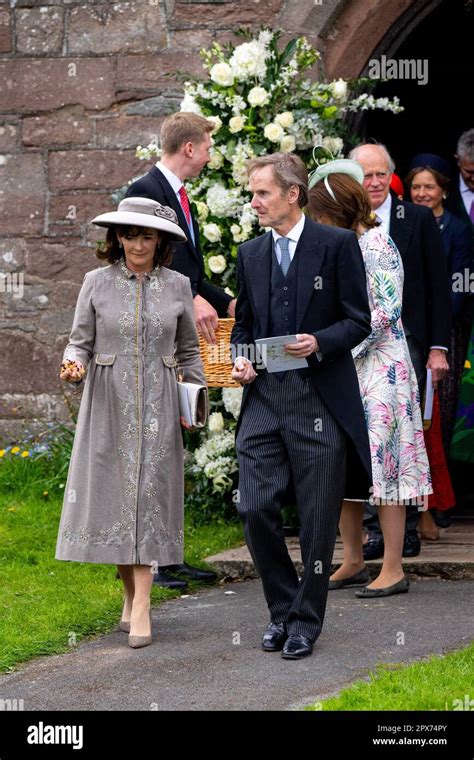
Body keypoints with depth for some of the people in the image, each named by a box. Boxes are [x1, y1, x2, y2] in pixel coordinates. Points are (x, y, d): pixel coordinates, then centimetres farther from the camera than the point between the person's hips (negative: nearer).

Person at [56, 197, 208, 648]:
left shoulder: (177, 286, 5)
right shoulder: (97, 283, 2)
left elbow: (188, 351, 13)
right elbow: (81, 340, 5)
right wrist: (74, 365, -17)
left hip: (156, 405, 0)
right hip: (108, 401, 0)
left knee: (149, 492, -6)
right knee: (111, 492, 1)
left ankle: (141, 608, -8)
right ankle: (130, 593, 18)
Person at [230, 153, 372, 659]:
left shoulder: (337, 245, -2)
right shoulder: (250, 253, 13)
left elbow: (358, 320, -2)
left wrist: (320, 343, -20)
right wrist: (240, 358, 1)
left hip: (320, 399, -4)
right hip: (263, 397, 4)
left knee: (318, 519, 2)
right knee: (255, 509, -3)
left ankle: (306, 621, 15)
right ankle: (282, 609, 16)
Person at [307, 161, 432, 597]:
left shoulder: (378, 244, -10)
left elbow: (386, 310, -15)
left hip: (378, 368, -8)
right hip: (340, 371, 8)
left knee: (381, 461, -8)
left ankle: (393, 569, -5)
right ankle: (353, 562, 15)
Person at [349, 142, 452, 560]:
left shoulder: (419, 219, 4)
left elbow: (438, 287, 5)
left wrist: (439, 348, -1)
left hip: (406, 343, -1)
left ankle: (407, 529, 5)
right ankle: (376, 530, 6)